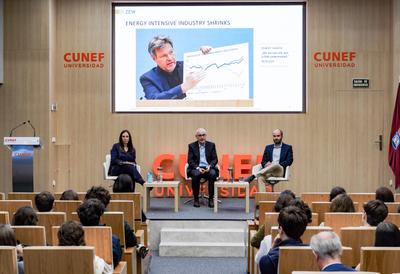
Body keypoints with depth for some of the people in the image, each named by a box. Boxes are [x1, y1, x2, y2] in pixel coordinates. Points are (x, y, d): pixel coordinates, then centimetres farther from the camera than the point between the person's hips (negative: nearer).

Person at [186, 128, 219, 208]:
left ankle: (211, 199, -23)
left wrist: (209, 166, -16)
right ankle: (196, 199, -21)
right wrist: (197, 168, -18)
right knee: (195, 174, -35)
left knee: (213, 174, -33)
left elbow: (215, 159, 5)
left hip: (208, 168, 1)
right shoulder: (192, 146, 7)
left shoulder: (211, 145, 9)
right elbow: (190, 161, -1)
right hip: (196, 168, -1)